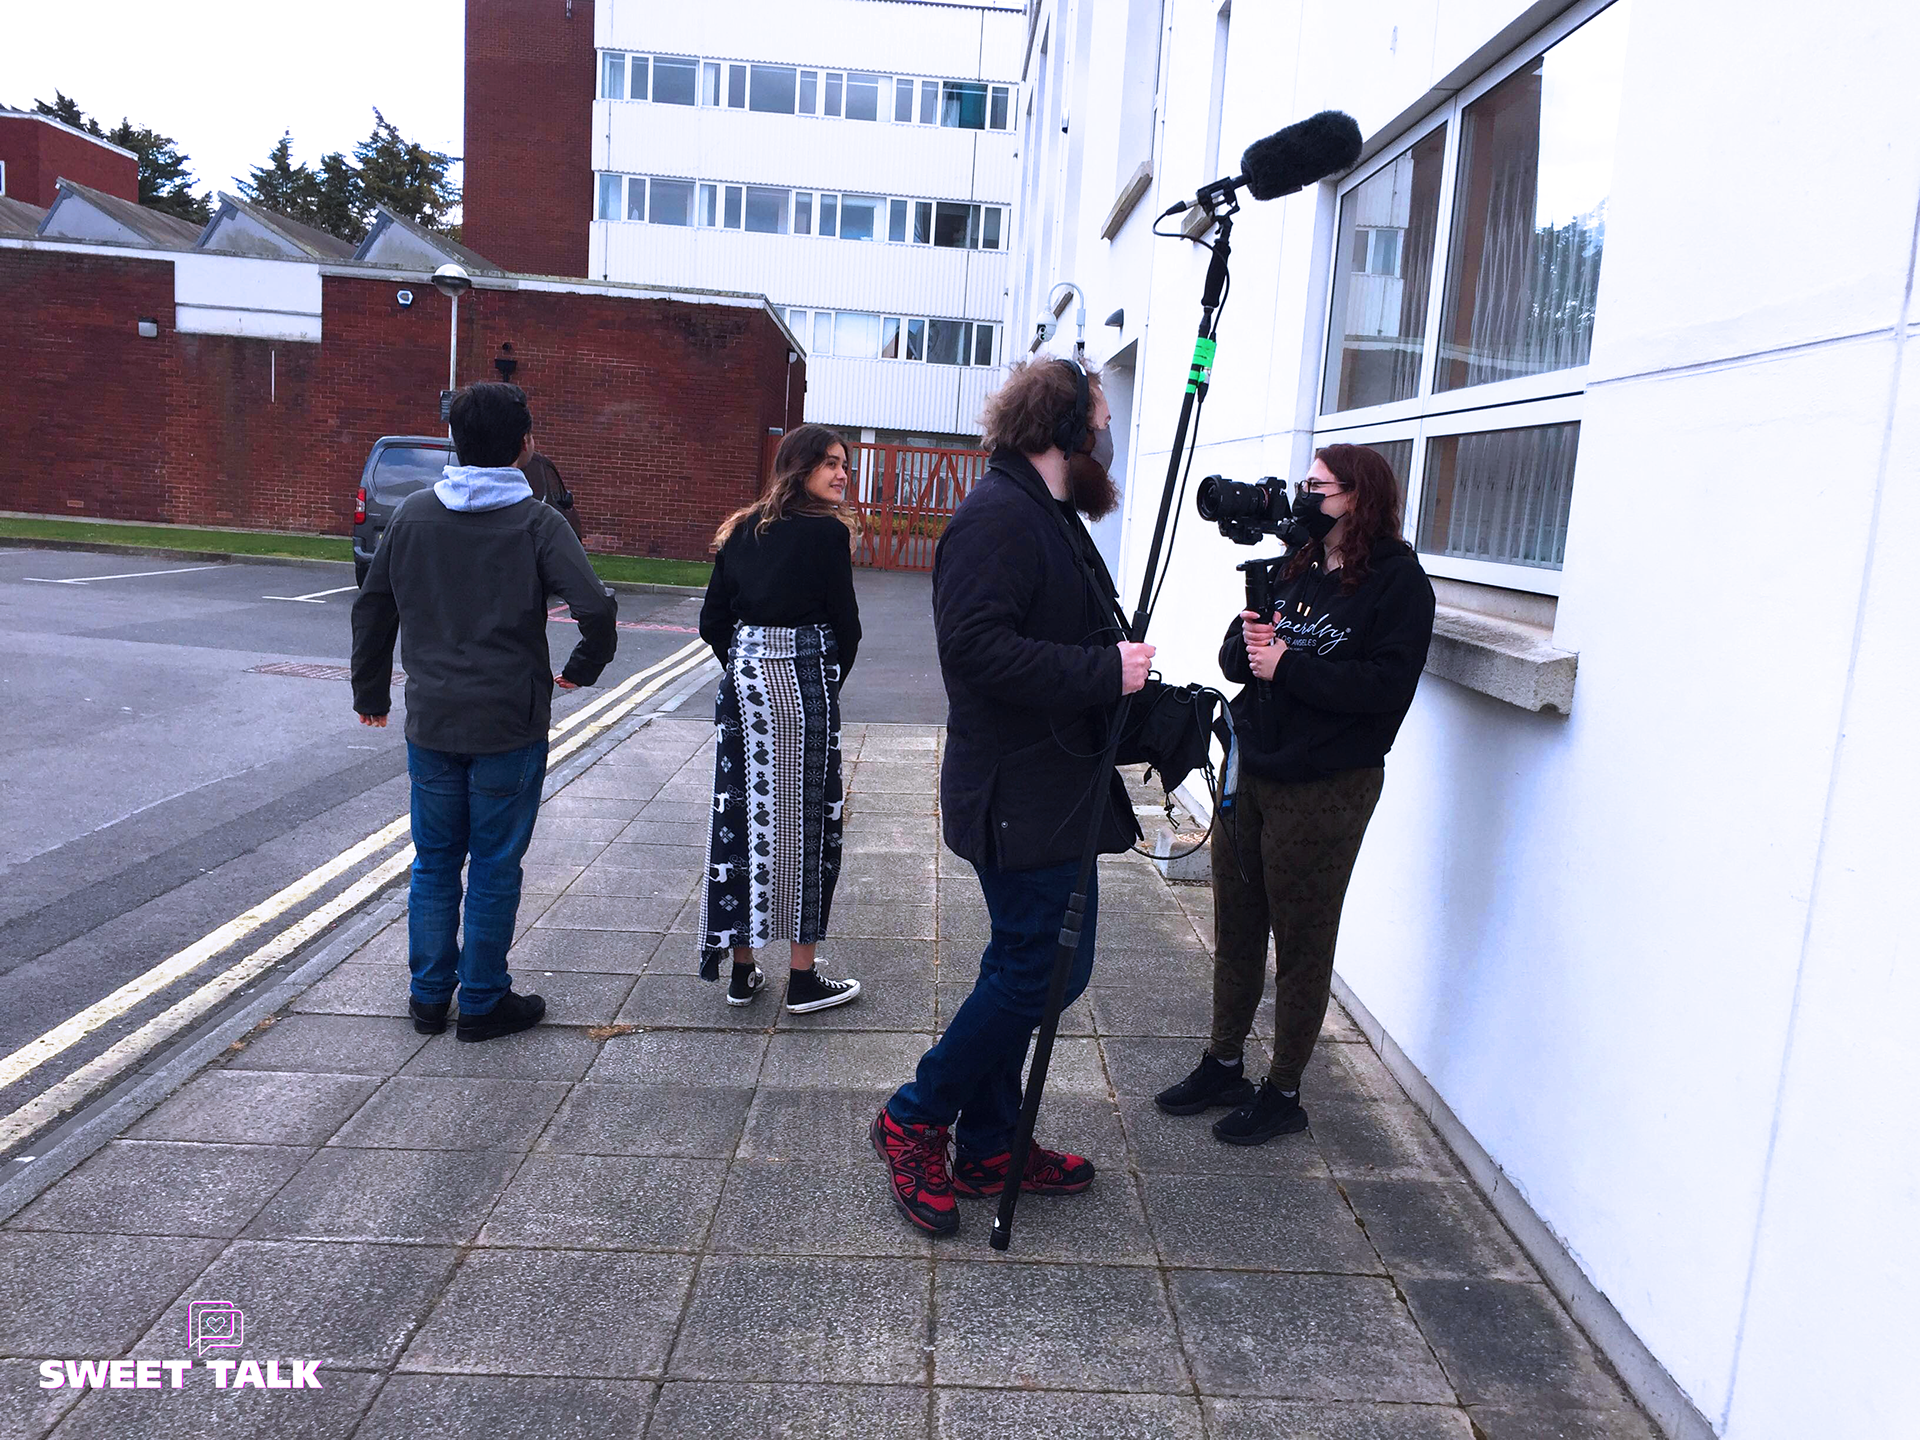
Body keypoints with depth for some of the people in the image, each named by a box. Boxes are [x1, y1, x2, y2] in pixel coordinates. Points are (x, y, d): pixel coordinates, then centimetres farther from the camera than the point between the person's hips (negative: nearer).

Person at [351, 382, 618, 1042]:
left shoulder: (414, 514, 3)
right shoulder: (537, 522, -9)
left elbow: (372, 608, 10)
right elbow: (596, 607, -20)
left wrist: (371, 692, 22)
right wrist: (583, 667, 0)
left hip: (431, 722, 4)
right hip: (509, 725, -4)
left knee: (434, 862, 16)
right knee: (494, 867, 7)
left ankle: (429, 995, 25)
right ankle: (482, 1001, 17)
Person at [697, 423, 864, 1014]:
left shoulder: (742, 530, 10)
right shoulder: (827, 533, -8)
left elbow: (713, 621, 10)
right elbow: (845, 623, -6)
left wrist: (745, 668, 17)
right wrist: (831, 680, 10)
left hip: (741, 678, 6)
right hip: (802, 682, -6)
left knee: (739, 814, 10)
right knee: (804, 821, 2)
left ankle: (741, 969, 20)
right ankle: (803, 980, 10)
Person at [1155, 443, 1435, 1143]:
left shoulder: (1398, 580, -8)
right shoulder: (1295, 569, 11)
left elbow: (1388, 687, -19)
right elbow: (1234, 658, 9)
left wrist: (1288, 666, -20)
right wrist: (1247, 640, -14)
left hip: (1325, 789, -6)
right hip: (1251, 771, 7)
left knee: (1302, 943, 7)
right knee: (1235, 930, 15)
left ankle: (1283, 1093, 22)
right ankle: (1223, 1066, 32)